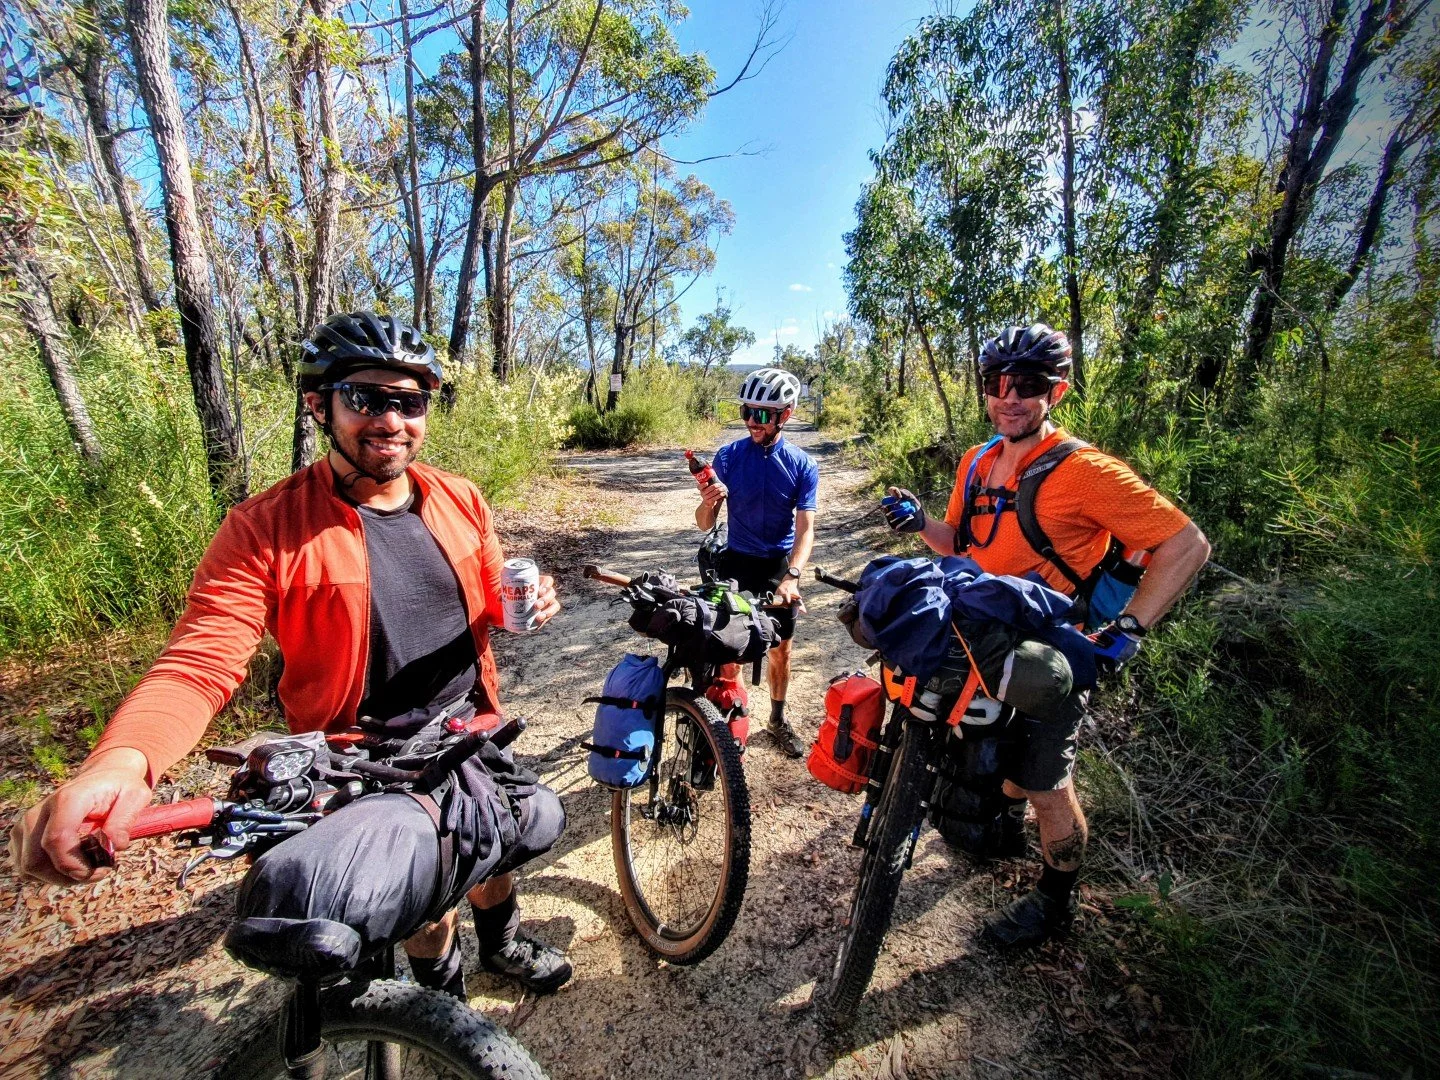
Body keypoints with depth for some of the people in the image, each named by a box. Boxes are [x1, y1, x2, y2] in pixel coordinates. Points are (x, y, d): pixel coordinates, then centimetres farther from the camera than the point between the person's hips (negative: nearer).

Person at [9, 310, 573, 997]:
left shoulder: (459, 500, -6)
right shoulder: (266, 530, -19)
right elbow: (200, 660, -26)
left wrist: (525, 601, -16)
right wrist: (121, 761, -46)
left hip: (471, 727, 4)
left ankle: (502, 945, 58)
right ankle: (442, 993, 53)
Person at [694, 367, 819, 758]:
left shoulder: (803, 465, -8)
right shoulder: (727, 456, -8)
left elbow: (805, 527, -13)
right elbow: (705, 524, -8)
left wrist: (792, 575, -30)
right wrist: (707, 502, -32)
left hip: (780, 566, 1)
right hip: (736, 563, -1)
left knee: (781, 652, 14)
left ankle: (778, 719, 36)